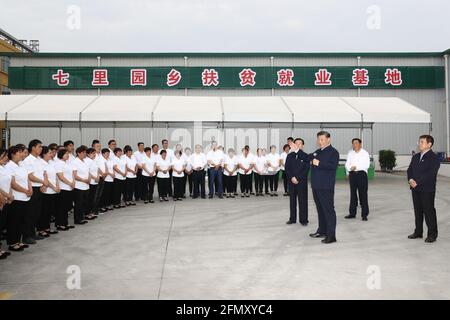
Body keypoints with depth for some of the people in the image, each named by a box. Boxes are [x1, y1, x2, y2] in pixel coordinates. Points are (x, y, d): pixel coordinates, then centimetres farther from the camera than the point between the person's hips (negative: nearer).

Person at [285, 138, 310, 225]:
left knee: (303, 201, 0)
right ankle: (292, 218, 15)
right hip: (291, 181, 3)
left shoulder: (306, 156, 0)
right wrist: (292, 178, -10)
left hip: (302, 182, -3)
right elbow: (287, 168, 4)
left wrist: (298, 178, -13)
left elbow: (306, 169, -7)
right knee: (292, 200, 8)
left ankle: (303, 219, 7)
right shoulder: (289, 156, 9)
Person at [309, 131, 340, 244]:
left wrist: (319, 163, -22)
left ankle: (331, 235, -2)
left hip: (326, 187, -8)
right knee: (320, 209, 17)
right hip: (316, 186, 8)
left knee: (328, 210, -5)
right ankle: (322, 231, 29)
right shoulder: (317, 152, 17)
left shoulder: (333, 152, -7)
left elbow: (333, 166, -22)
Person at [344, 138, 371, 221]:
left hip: (362, 174, -4)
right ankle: (352, 213, 16)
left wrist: (356, 167, -15)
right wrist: (350, 168, -12)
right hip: (352, 174, 4)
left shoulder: (365, 153, 1)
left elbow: (366, 165, -9)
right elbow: (347, 164, 7)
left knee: (363, 194, -4)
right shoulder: (350, 153, 13)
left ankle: (364, 215, 1)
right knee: (353, 194, 8)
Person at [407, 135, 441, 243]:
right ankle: (418, 232, 23)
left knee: (429, 211, -1)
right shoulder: (415, 157, 14)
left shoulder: (434, 158, -8)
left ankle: (432, 234, 9)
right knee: (418, 211, 13)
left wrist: (417, 182, -19)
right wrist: (410, 179, -8)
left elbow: (430, 173, -17)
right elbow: (410, 170, 11)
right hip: (415, 189, 7)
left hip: (427, 189, -6)